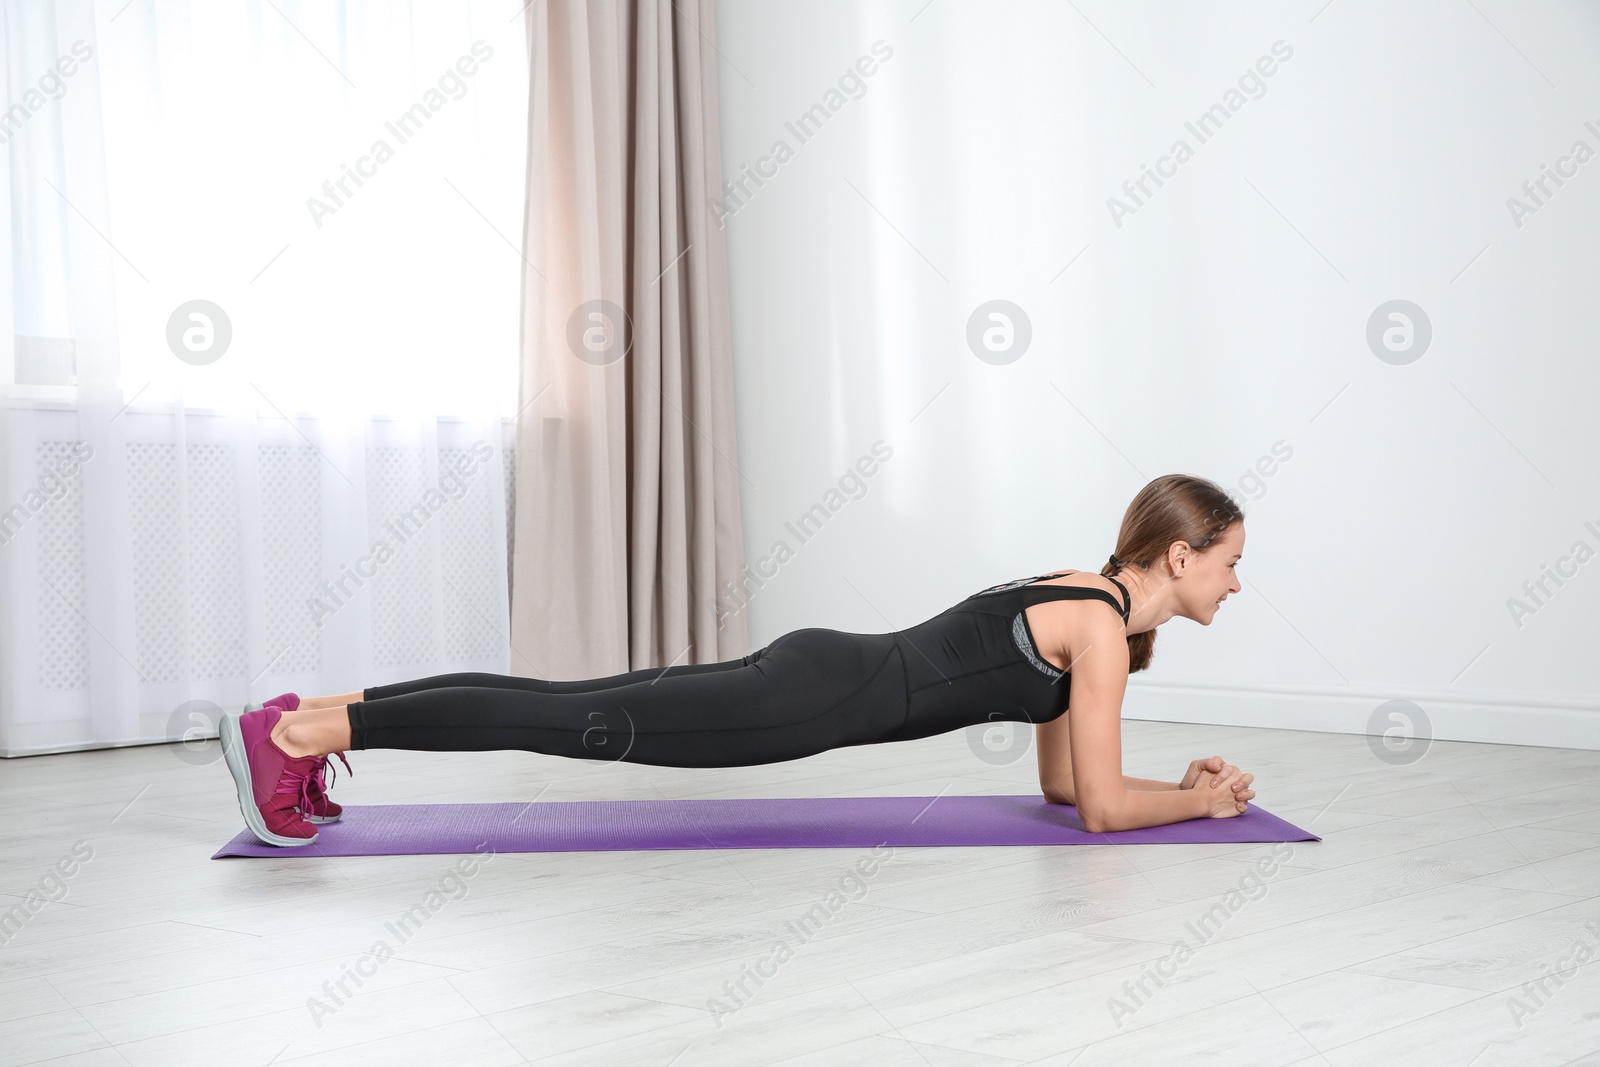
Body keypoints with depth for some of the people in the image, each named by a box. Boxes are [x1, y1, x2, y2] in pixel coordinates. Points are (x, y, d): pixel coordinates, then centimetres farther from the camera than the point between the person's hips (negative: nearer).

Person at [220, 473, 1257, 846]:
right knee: (590, 722, -11)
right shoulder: (1104, 625, -9)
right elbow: (1100, 805, -11)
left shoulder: (1083, 600, 18)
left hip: (815, 675, 8)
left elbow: (1063, 780, 25)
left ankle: (322, 713, 7)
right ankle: (298, 732, -12)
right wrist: (1202, 802, 3)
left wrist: (1183, 784, 20)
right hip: (815, 700, -8)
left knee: (583, 709, 5)